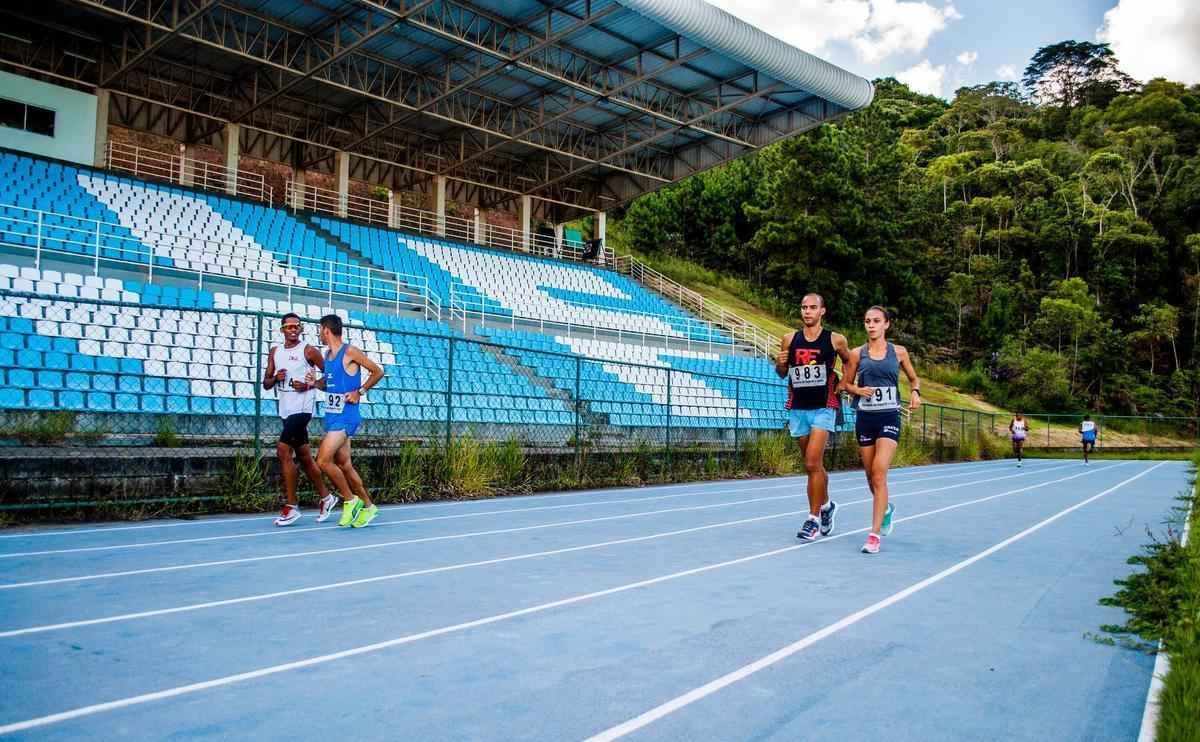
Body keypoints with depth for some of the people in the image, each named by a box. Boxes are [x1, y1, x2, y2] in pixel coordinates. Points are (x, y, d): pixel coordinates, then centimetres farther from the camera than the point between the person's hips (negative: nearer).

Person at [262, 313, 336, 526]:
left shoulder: (308, 351, -5)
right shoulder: (274, 352, 13)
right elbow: (266, 383, 14)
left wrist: (309, 385, -14)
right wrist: (275, 378, -7)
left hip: (302, 408, -7)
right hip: (286, 410, 7)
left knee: (283, 450, -16)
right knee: (304, 457, 12)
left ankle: (291, 506, -9)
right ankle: (325, 497, 25)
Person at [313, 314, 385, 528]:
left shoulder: (350, 352, -11)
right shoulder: (327, 354, 14)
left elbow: (378, 372, -7)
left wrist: (360, 392, -12)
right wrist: (316, 383, 10)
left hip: (346, 416, -9)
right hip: (332, 415, 9)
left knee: (323, 460, -17)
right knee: (344, 464, 10)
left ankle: (350, 500, -1)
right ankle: (367, 506, 20)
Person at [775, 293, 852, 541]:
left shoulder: (835, 340, -3)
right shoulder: (790, 339, 5)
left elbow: (850, 363, 15)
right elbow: (783, 374, 14)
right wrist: (780, 364, -7)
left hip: (823, 408, -4)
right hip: (798, 408, 4)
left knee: (812, 463, -13)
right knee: (814, 464, 15)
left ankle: (814, 518, -3)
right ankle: (826, 505, 36)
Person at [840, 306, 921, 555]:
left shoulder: (898, 352, 4)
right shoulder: (857, 354, 4)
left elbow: (914, 378, 17)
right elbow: (846, 383, 11)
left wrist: (915, 392, -4)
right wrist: (858, 389, -10)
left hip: (889, 416, -2)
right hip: (865, 417, 2)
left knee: (879, 474, -15)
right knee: (871, 476, 11)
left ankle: (875, 534, -11)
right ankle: (885, 509, 42)